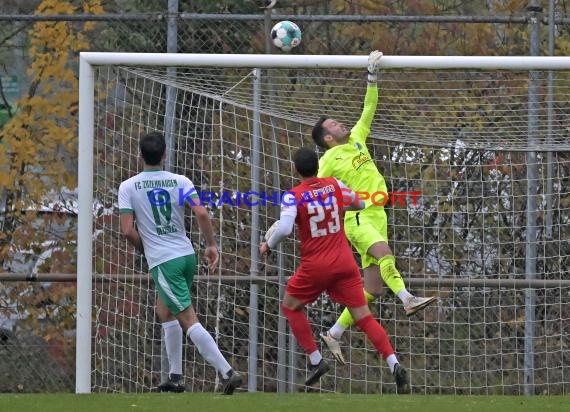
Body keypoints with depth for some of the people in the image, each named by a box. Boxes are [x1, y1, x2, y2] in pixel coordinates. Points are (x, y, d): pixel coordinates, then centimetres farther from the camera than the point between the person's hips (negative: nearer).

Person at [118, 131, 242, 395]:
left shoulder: (128, 187, -3)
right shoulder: (180, 182, 2)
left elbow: (127, 230, -8)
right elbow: (201, 214, -10)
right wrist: (211, 245, 0)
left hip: (162, 261, -5)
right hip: (187, 255, 5)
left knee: (189, 320, -8)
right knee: (165, 311, 24)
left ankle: (227, 372, -19)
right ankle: (175, 376, 26)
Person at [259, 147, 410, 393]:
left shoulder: (292, 197, -9)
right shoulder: (334, 185, 4)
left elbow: (284, 229, -23)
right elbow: (359, 204, 20)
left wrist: (268, 245, -4)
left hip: (316, 266, -3)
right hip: (345, 262, 4)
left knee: (290, 306, 21)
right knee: (364, 317, 2)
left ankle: (315, 360, 12)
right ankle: (394, 365, -15)